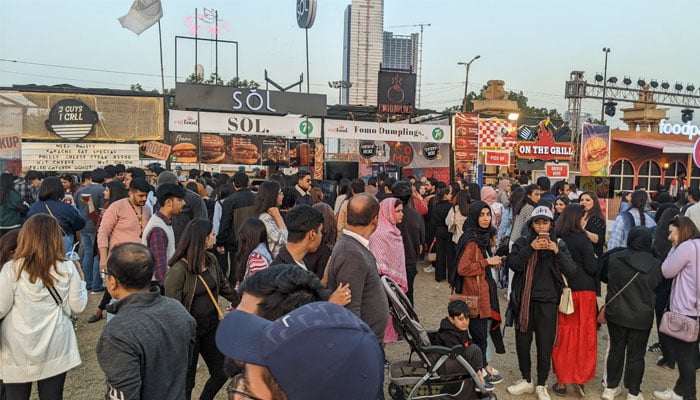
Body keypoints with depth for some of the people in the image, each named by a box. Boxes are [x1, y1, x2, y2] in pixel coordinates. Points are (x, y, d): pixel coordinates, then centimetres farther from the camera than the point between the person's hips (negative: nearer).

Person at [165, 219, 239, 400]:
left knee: (221, 372, 15)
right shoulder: (179, 269, -21)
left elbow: (223, 286, 14)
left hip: (211, 324, 7)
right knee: (186, 380, 10)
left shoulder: (211, 260, 0)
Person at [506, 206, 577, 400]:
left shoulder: (559, 244, 5)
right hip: (524, 300, 0)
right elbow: (513, 264, -14)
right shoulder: (522, 242, 1)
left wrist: (556, 251, -19)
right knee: (522, 342, 9)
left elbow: (571, 271, -7)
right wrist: (530, 248, -23)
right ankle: (526, 380, 29)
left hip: (548, 302, 0)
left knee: (545, 345, 4)